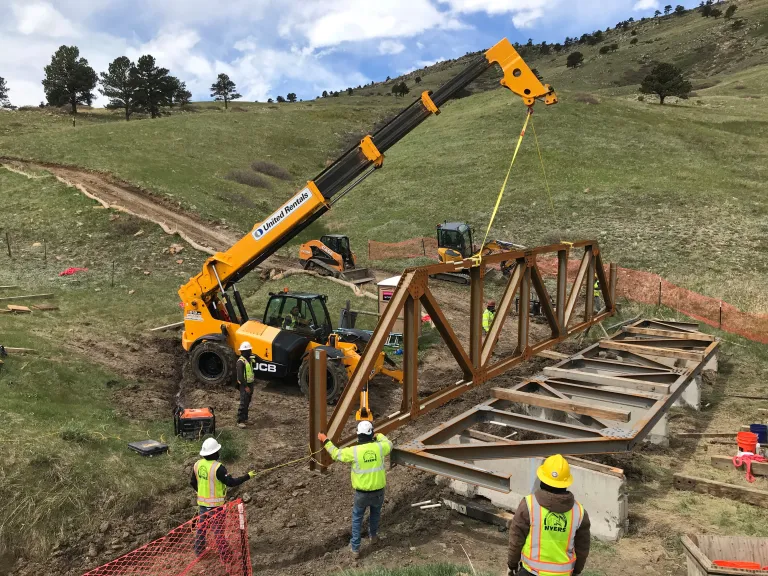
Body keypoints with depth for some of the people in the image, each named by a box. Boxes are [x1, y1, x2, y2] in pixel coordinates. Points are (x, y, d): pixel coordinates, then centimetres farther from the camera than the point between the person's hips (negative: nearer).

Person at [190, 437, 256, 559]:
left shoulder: (197, 464, -3)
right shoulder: (218, 467, -25)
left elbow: (192, 482, 10)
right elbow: (231, 482, -22)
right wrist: (248, 476, -13)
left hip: (202, 502, 6)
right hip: (215, 504, -6)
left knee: (201, 527, 22)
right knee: (218, 531, 4)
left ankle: (199, 551, 36)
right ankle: (225, 556, 13)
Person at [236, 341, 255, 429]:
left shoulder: (249, 359, 10)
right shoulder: (241, 362, -20)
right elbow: (240, 376, -23)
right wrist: (245, 387, -22)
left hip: (250, 383, 9)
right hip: (244, 385, -9)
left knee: (247, 402, 15)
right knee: (243, 403, -10)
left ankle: (245, 418, 25)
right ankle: (240, 421, -6)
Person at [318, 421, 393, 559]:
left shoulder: (354, 451, -19)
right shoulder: (379, 447, -14)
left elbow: (336, 454, -1)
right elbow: (388, 444, 11)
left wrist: (325, 441, 12)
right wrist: (378, 435, 29)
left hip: (362, 493, -2)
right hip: (378, 492, 2)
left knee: (357, 518, 23)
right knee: (375, 512, 33)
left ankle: (355, 548, 28)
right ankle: (373, 536, 51)